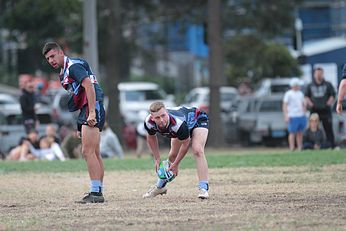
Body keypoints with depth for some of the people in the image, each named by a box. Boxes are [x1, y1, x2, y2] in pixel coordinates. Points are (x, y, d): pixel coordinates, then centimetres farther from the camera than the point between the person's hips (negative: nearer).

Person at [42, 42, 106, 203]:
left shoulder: (73, 66, -10)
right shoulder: (63, 72, 21)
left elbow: (89, 86, -21)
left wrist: (92, 112, -28)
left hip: (93, 107, -11)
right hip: (86, 111, 11)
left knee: (87, 152, -15)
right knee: (94, 154, 10)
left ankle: (96, 193, -18)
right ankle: (98, 193, 13)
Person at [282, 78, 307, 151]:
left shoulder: (300, 93, 17)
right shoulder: (288, 94, -3)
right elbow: (284, 105, -8)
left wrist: (304, 113, 19)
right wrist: (286, 116, -16)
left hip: (301, 116, 7)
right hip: (293, 117, -6)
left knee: (300, 133, 7)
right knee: (292, 132, -6)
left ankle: (300, 147, 11)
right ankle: (292, 148, -5)